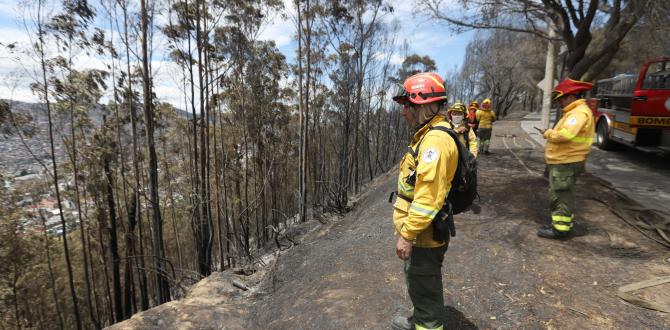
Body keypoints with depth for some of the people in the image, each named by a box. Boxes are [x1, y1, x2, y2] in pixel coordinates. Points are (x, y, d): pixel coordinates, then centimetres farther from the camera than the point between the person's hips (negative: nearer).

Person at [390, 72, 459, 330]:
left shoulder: (435, 140, -24)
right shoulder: (429, 135, 10)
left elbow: (428, 197, -29)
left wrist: (407, 234, -23)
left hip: (423, 234, -10)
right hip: (420, 232, 10)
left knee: (424, 288, 8)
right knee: (419, 283, 27)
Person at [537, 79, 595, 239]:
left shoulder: (579, 112, -16)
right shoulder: (574, 111, 18)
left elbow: (566, 134, -31)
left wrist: (548, 133, -15)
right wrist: (552, 133, 4)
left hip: (565, 163, -11)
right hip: (564, 161, 11)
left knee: (560, 196, -4)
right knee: (561, 195, 18)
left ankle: (560, 228, 3)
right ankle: (562, 223, 28)